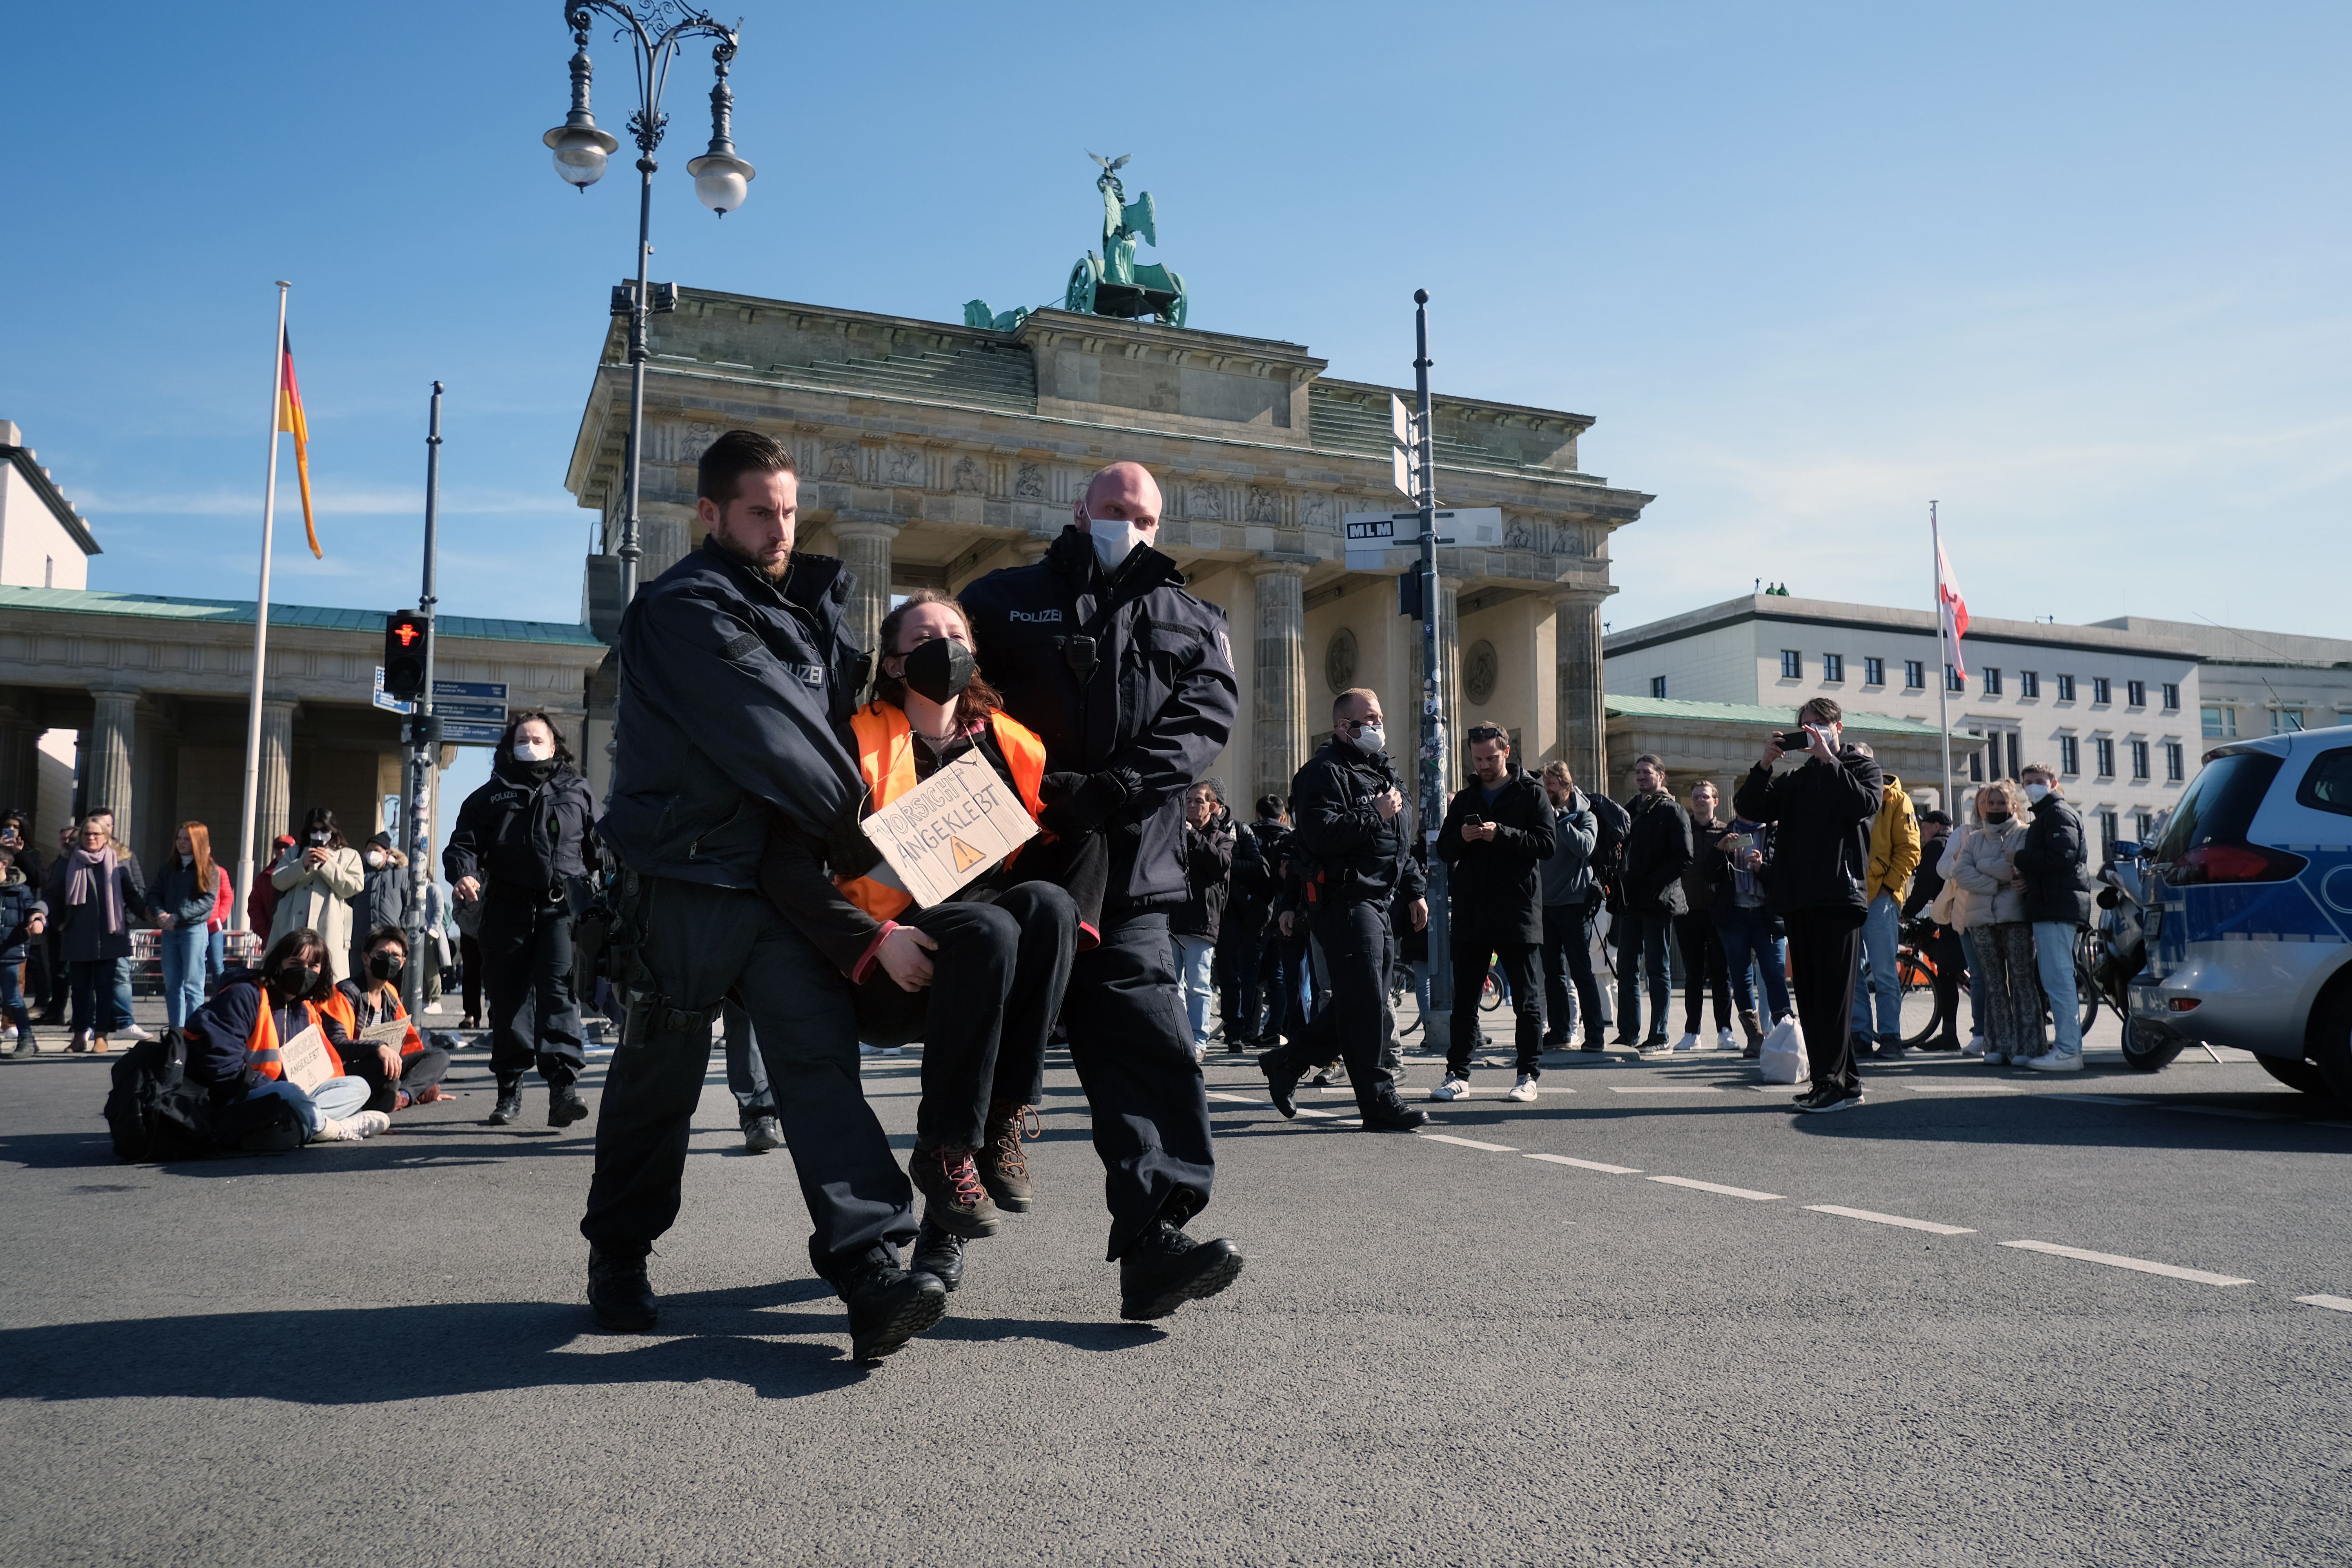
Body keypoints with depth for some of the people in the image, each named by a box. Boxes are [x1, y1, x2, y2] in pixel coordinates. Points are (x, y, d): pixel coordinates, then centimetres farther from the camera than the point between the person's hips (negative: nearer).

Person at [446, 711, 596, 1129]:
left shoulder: (576, 791, 14)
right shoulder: (490, 796, 15)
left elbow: (598, 847, 15)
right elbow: (463, 843, 11)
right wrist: (463, 873, -12)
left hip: (561, 909, -2)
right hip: (507, 910, 2)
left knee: (559, 992, -16)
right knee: (508, 999, 7)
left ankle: (563, 1085, -24)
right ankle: (510, 1090, 17)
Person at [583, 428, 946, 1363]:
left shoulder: (803, 606, 17)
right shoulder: (681, 611, -9)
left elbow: (843, 702, 28)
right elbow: (766, 733, -15)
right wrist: (853, 817, -7)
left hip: (779, 881, 6)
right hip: (683, 885, -5)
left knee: (822, 1060, -9)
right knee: (659, 1077, 9)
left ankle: (871, 1269, -18)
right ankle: (618, 1256, 30)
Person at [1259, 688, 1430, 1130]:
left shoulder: (1383, 771, 22)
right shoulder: (1325, 771, -9)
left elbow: (1401, 842, 30)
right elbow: (1320, 834, -23)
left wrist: (1414, 891, 24)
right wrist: (1376, 816, -18)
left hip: (1378, 903, 10)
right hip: (1344, 900, -10)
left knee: (1358, 1004, 12)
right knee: (1368, 1006, -8)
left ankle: (1286, 1062, 25)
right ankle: (1380, 1102, -3)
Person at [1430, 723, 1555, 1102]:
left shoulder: (1531, 794, 2)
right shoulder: (1465, 799, 16)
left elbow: (1547, 845, -9)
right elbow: (1443, 850, 13)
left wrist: (1501, 834, -19)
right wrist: (1461, 837, -9)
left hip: (1517, 913, -4)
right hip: (1470, 914, 4)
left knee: (1526, 999, 3)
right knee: (1464, 999, 6)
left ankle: (1529, 1075, 9)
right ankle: (1458, 1073, 12)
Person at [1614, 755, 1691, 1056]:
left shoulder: (1673, 812, -2)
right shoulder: (1630, 810, 17)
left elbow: (1684, 858, -10)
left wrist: (1652, 881, -15)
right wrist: (1618, 881, 6)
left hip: (1659, 902, -6)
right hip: (1630, 902, 6)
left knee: (1657, 969, -3)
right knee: (1627, 969, 7)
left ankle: (1659, 1037, 1)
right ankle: (1629, 1034, 13)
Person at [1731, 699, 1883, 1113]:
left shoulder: (1860, 766, 10)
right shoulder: (1794, 779, 23)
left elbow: (1864, 804, -11)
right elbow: (1747, 808, 11)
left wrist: (1827, 760, -10)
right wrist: (1766, 765, -1)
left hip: (1839, 895, -6)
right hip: (1797, 897, 6)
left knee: (1833, 992, -10)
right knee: (1810, 994, 5)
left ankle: (1833, 1082, -12)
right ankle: (1845, 1081, 11)